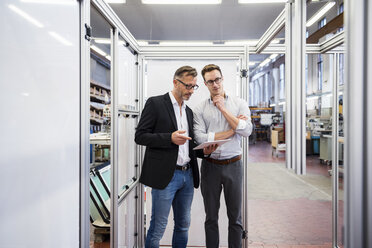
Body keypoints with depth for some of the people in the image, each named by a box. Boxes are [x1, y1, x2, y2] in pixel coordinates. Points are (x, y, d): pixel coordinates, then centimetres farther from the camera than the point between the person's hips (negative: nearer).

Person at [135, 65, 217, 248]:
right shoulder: (155, 103, -4)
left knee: (183, 225, 17)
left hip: (188, 175, 7)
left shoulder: (189, 111, 16)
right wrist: (170, 138, -21)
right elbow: (140, 136, -10)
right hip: (165, 175, -6)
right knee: (157, 229, 3)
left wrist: (203, 151, 1)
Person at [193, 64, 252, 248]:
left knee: (235, 217, 12)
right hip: (210, 165, 0)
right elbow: (200, 138, -12)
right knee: (211, 217, 14)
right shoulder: (200, 109, 0)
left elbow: (246, 131, -11)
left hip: (233, 164, 0)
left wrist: (223, 109, -11)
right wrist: (231, 131, -12)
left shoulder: (239, 104, 2)